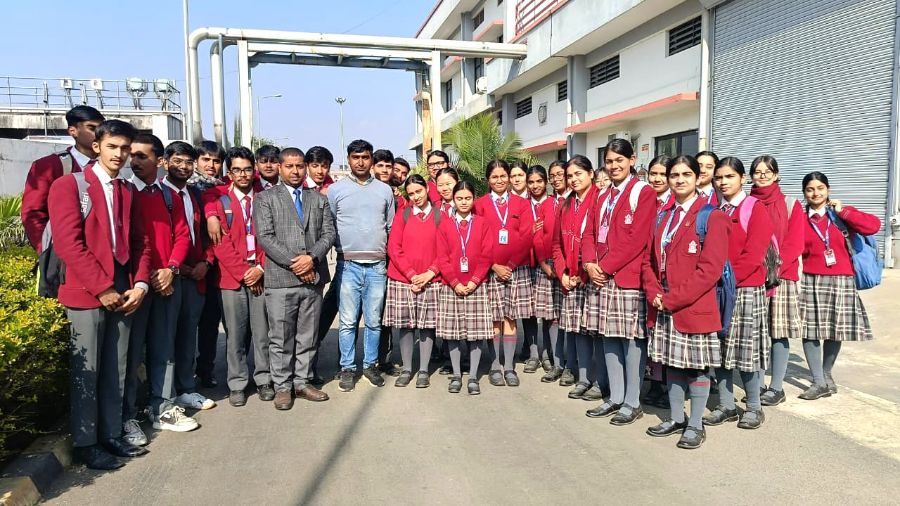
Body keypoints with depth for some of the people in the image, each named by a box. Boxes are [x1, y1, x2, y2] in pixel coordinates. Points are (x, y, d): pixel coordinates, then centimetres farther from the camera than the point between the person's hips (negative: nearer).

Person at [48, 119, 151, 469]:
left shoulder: (128, 191, 15)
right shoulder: (69, 185, -4)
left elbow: (139, 241, 12)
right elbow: (68, 243, -13)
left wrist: (140, 285, -2)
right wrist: (102, 288, -15)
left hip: (124, 292, 6)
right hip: (86, 293, -5)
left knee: (115, 371, 12)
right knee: (86, 372, 3)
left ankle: (111, 435, 23)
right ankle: (85, 443, 15)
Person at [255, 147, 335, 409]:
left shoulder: (319, 199, 14)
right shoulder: (265, 198, 4)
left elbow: (328, 233, 6)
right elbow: (265, 237, -6)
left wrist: (311, 257, -11)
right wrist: (294, 263, -13)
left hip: (313, 278, 3)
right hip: (280, 279, -3)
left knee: (308, 336, 11)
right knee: (281, 338, 3)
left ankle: (302, 382, 23)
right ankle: (283, 386, 15)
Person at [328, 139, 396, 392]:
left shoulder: (385, 190, 10)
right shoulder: (335, 190, 3)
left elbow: (392, 227, 15)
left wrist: (389, 255, 11)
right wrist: (342, 250, 3)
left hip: (377, 266, 2)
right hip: (348, 266, -2)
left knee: (374, 321, 8)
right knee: (348, 321, 2)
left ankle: (370, 365, 21)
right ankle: (347, 368, 14)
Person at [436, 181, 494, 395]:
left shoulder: (483, 224, 3)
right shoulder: (445, 225, 5)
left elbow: (487, 256, -2)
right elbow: (442, 258, 0)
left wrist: (474, 281, -11)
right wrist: (455, 283, -9)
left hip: (476, 286, -1)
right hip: (451, 287, 1)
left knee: (476, 333, 1)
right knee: (453, 333, 4)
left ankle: (473, 377, 10)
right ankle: (456, 376, 16)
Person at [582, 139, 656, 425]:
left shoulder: (643, 192, -4)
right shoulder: (602, 196, 18)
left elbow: (637, 238, -13)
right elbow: (590, 232, 13)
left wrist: (606, 266, -14)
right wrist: (590, 263, -4)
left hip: (628, 277, -7)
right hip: (600, 277, 7)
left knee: (633, 338, 0)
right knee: (608, 337, 10)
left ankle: (632, 402, 10)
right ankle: (615, 397, 21)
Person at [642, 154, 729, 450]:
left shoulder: (712, 216, -8)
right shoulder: (663, 216, 13)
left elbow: (711, 268, -16)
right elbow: (649, 259, 12)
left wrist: (673, 298, -16)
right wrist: (654, 294, -5)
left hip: (694, 307, -6)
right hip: (663, 307, 6)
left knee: (697, 367, 5)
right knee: (672, 363, 14)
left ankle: (695, 425, 18)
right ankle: (676, 418, 28)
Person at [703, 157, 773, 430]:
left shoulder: (755, 209, -2)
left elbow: (753, 255, -12)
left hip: (746, 290, -4)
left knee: (746, 349, 1)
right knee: (718, 349, 7)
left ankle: (754, 407, 17)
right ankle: (726, 406, 18)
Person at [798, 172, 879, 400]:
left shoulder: (841, 214, 3)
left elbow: (874, 226, -12)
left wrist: (844, 212, -11)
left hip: (841, 281, 0)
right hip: (811, 281, 0)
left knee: (836, 330, 9)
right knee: (810, 330, -4)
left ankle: (827, 374, 30)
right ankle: (819, 382, 6)